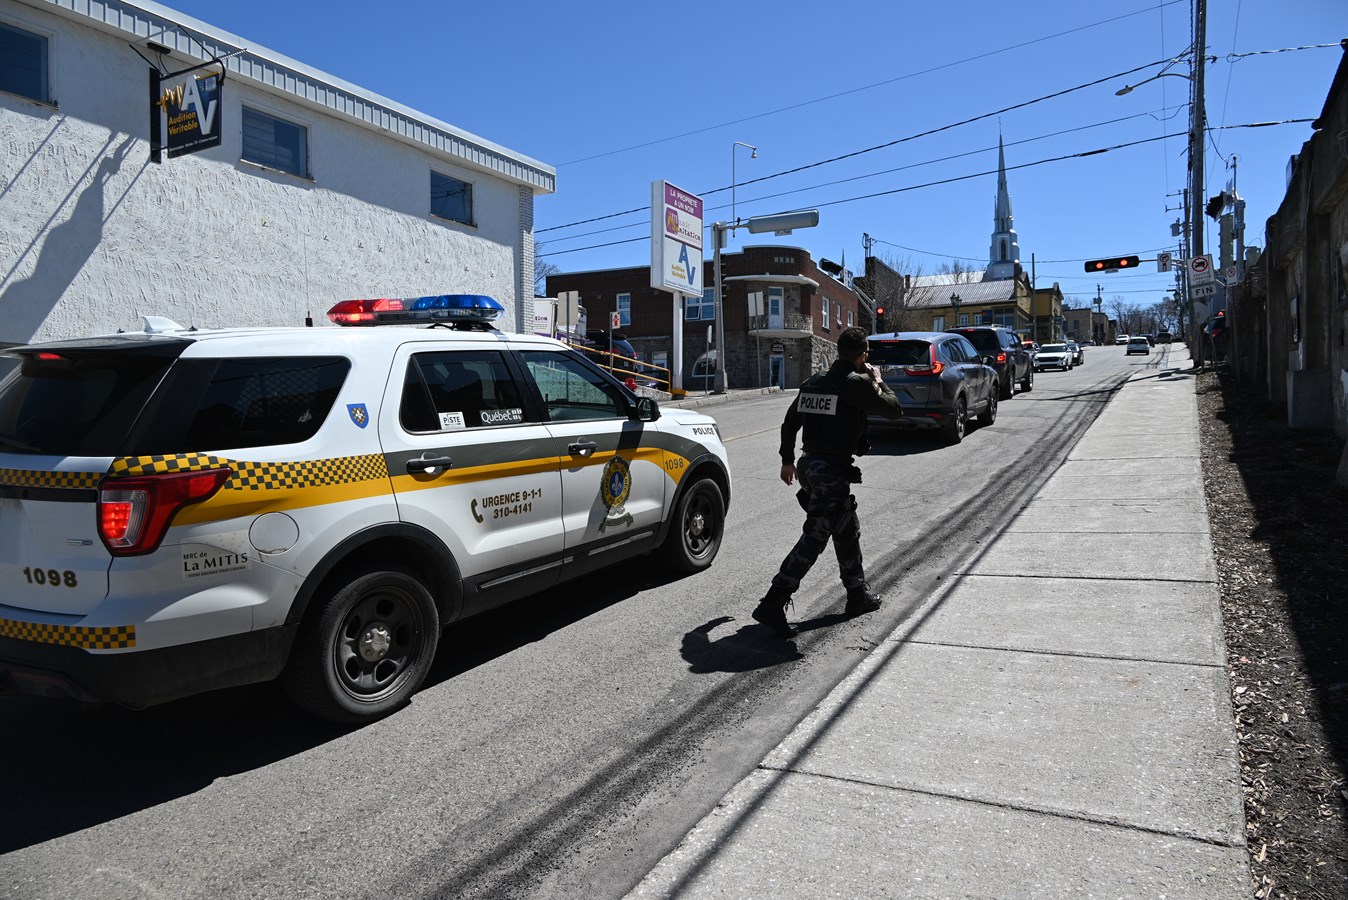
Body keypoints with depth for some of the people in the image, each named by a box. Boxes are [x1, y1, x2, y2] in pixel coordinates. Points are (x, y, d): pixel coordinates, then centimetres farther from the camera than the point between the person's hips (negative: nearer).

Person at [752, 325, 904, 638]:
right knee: (814, 538, -7)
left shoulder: (814, 381, 12)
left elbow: (790, 422, 18)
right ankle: (773, 605, -11)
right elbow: (894, 409, -1)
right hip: (833, 471, -9)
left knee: (848, 531, 22)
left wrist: (788, 460, 28)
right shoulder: (856, 383, -11)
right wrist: (877, 381, 15)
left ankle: (858, 595, 35)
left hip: (809, 464, 9)